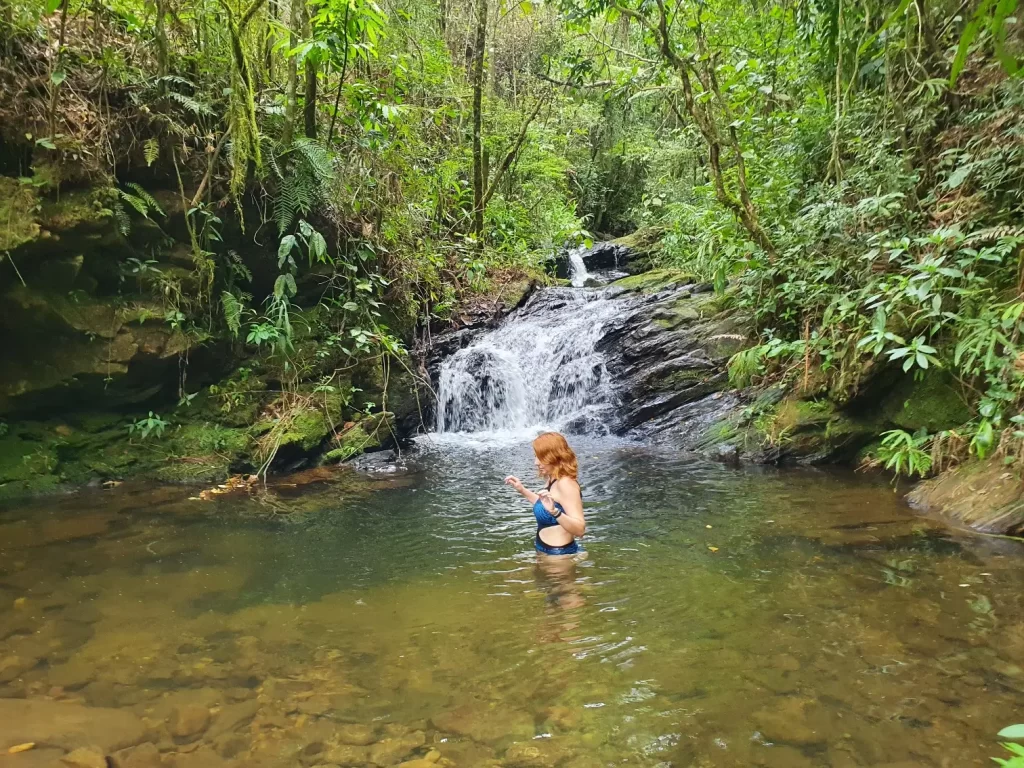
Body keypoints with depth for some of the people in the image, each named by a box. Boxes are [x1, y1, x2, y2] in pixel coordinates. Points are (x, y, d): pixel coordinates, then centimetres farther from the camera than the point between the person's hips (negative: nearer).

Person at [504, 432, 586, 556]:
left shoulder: (566, 483, -22)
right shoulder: (553, 480, 6)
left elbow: (580, 529, -29)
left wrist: (555, 511, -43)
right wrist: (522, 490, 18)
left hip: (559, 555, -10)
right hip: (547, 552, 10)